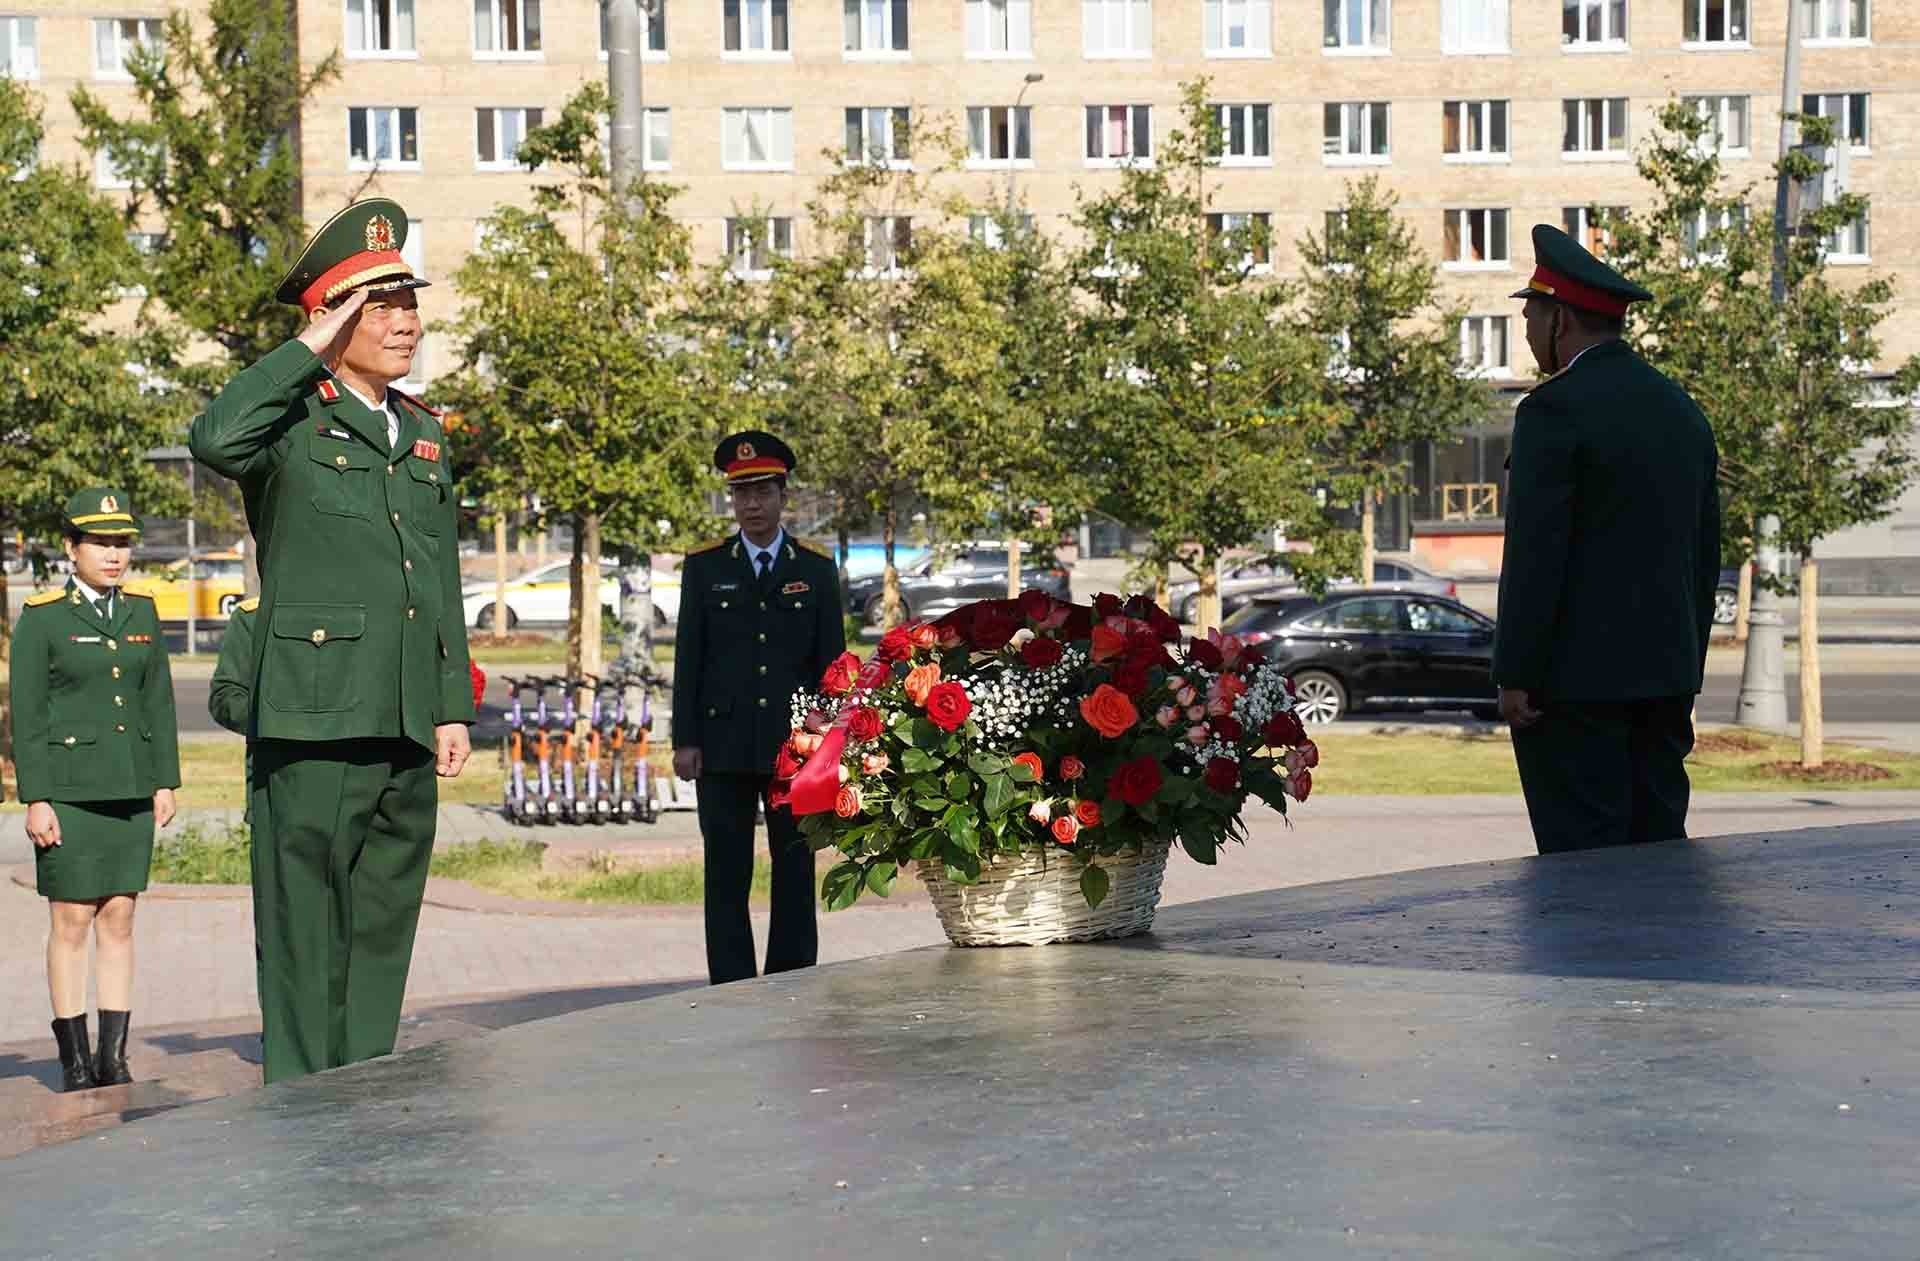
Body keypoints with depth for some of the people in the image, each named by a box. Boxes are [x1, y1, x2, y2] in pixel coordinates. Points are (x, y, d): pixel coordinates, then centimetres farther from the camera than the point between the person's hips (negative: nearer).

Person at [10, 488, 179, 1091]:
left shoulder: (141, 614, 10)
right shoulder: (41, 618, -4)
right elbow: (26, 714, -5)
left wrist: (165, 781, 7)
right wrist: (35, 799, -11)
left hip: (130, 790, 4)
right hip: (68, 790, -4)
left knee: (119, 918, 5)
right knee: (72, 921, -2)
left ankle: (113, 1058, 8)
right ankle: (74, 1061, 4)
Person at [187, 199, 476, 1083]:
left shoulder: (424, 434, 18)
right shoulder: (293, 420, -3)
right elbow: (215, 440, -28)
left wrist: (453, 706, 16)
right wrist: (310, 351, -17)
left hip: (406, 727, 7)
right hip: (313, 718, -7)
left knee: (384, 927, 12)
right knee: (307, 929, -3)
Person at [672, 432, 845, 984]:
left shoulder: (817, 569, 7)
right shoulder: (704, 567, 6)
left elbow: (830, 662, 6)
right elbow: (688, 659, 4)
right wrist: (685, 741, -2)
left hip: (793, 745, 0)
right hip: (724, 746, 0)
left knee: (796, 874, 3)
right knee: (726, 876, 1)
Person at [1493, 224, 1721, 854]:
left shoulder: (1556, 409, -11)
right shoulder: (1682, 411, 14)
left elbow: (1535, 555, -16)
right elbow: (1705, 554, 17)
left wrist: (1514, 676, -12)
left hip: (1576, 682, -8)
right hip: (1666, 674, 8)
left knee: (1583, 859, -6)